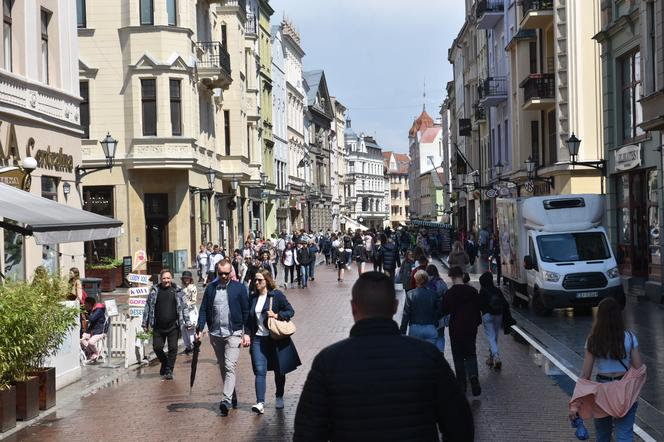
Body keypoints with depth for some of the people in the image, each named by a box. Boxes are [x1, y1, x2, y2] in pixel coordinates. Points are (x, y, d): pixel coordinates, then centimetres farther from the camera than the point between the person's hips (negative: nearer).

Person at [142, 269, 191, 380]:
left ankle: (169, 370, 11)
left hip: (173, 326, -1)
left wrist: (187, 322, -1)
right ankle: (164, 363, 30)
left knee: (173, 348, -1)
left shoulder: (177, 291, 2)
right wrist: (145, 323, 7)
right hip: (158, 326, 1)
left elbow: (183, 307, 4)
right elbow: (148, 307, 9)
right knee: (157, 347, 2)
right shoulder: (154, 291, 4)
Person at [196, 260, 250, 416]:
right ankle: (232, 396, 25)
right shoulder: (210, 288, 7)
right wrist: (200, 329, -5)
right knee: (222, 367, 12)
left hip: (233, 333, -4)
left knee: (230, 367, -14)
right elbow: (204, 310, 8)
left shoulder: (239, 288, -1)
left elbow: (246, 311, 0)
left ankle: (226, 400, -20)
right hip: (215, 334, 4)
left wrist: (247, 333, -4)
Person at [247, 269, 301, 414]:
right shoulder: (253, 298, 8)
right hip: (258, 339, 3)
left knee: (279, 370, 11)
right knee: (260, 372, -10)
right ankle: (260, 403, -16)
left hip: (276, 338, -2)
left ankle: (279, 398, 31)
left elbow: (290, 311, -5)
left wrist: (277, 315, -20)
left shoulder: (277, 295, -6)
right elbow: (249, 319, 15)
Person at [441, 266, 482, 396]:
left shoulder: (450, 293, -14)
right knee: (471, 354, 12)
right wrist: (477, 322, 19)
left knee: (458, 356, 8)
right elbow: (478, 308, 8)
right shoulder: (473, 291, 0)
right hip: (471, 328, 3)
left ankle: (462, 383, 9)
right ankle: (473, 376, -14)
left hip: (456, 329, -3)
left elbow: (444, 311, -10)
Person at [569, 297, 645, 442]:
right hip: (625, 392, -1)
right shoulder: (629, 338, -10)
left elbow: (585, 374, -9)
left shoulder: (593, 341, -8)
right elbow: (639, 369, -10)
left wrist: (575, 405, -8)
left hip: (601, 391, 2)